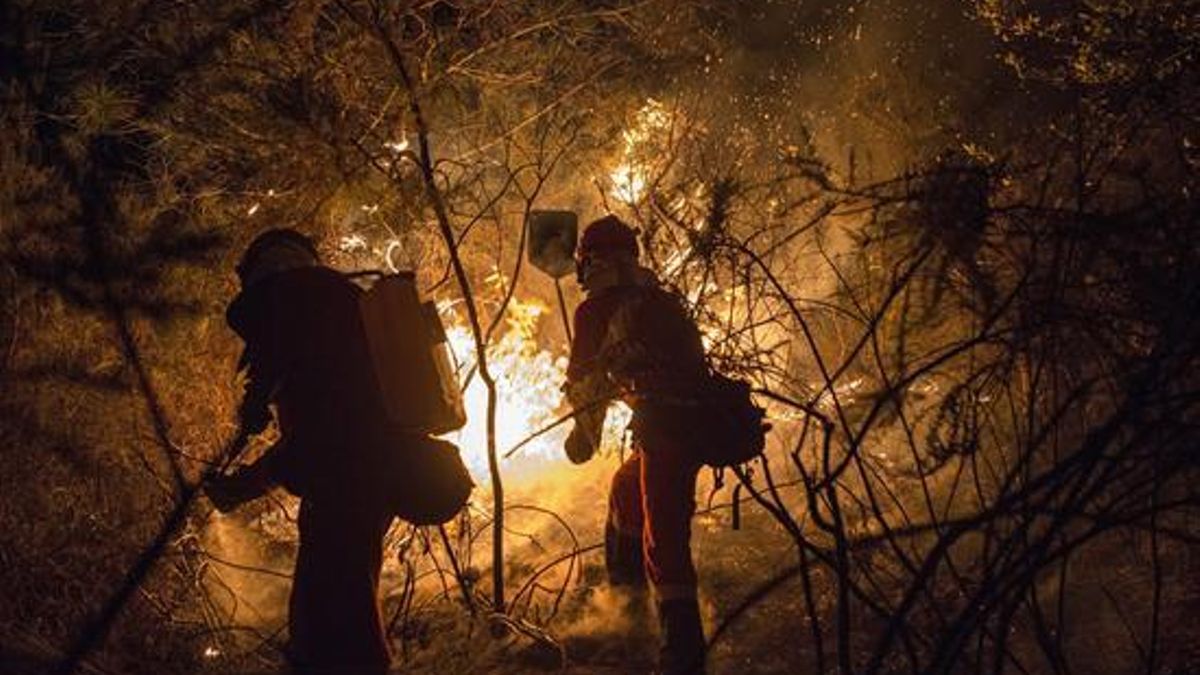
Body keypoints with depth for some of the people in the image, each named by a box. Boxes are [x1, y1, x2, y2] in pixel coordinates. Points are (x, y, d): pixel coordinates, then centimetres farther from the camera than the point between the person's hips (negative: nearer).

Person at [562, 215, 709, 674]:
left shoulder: (599, 309, -3)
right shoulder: (658, 299, 20)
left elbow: (587, 379, 4)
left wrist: (585, 433, 20)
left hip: (667, 429, -9)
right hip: (701, 422, 9)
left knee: (663, 539, -10)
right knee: (626, 491, 31)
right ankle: (625, 593, 49)